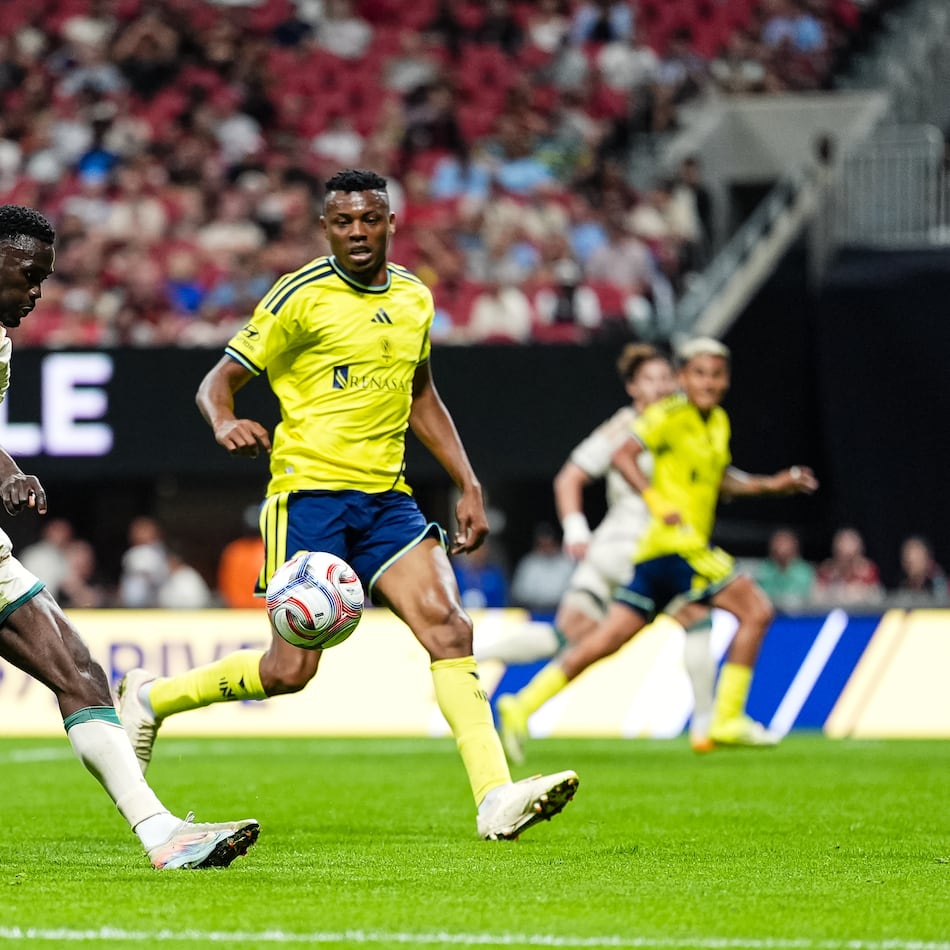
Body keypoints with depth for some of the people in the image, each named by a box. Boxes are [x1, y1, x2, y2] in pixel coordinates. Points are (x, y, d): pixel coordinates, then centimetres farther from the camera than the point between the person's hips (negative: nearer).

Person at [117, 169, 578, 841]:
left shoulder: (414, 297, 12)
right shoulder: (302, 296, -6)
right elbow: (219, 380, -3)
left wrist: (469, 485, 20)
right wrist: (225, 423, -26)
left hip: (387, 497, 5)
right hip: (310, 490, -5)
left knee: (449, 628, -14)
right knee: (290, 670, -7)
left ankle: (496, 798, -19)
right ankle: (149, 698, 17)